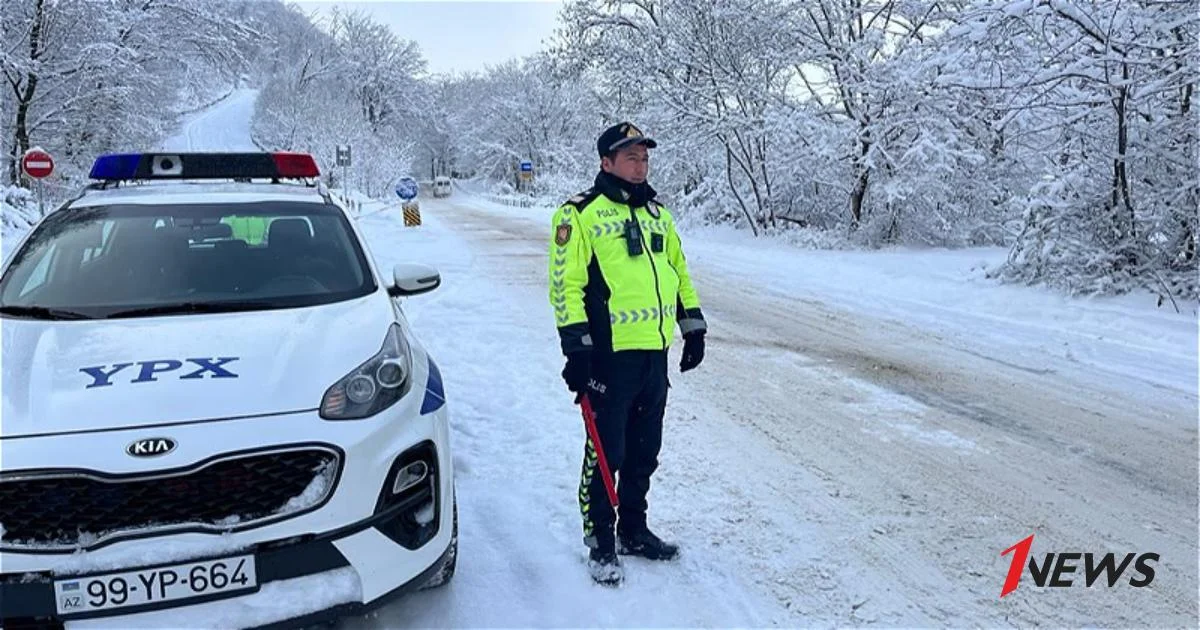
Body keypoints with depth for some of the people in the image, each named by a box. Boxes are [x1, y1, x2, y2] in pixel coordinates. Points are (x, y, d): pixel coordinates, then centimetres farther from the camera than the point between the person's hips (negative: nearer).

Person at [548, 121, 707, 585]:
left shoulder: (657, 213, 15)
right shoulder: (580, 213, -6)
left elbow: (679, 272, 22)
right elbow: (566, 283, -11)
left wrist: (694, 328, 19)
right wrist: (576, 347, -16)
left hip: (655, 354, 7)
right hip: (608, 355, -6)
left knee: (644, 451, 15)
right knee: (605, 453, 0)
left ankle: (633, 530, 31)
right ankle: (600, 543, 15)